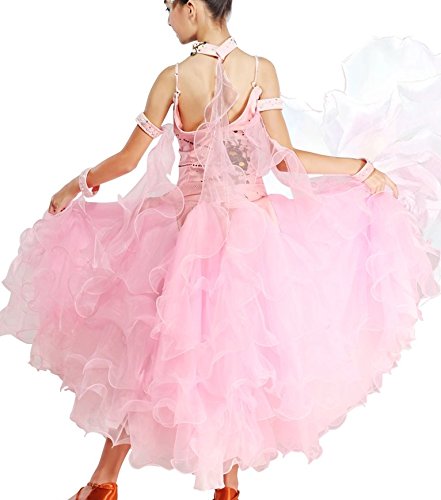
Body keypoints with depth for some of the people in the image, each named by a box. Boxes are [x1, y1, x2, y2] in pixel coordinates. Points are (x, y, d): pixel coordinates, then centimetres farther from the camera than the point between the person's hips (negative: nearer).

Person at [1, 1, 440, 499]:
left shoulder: (174, 77, -10)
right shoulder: (261, 70, -7)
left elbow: (127, 159, -3)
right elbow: (284, 159, -9)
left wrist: (77, 185, 14)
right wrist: (363, 168, 2)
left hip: (189, 229, -1)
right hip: (255, 227, 2)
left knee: (149, 350, 11)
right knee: (240, 352, 16)